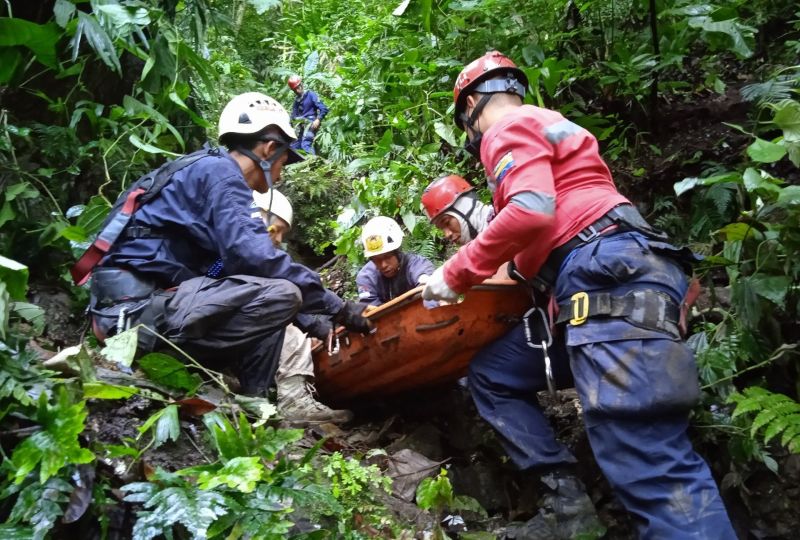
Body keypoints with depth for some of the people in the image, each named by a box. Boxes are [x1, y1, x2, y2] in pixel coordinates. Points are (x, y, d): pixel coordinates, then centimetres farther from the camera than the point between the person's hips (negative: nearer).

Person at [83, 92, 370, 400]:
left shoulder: (208, 170, 22)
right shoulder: (221, 171, -6)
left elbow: (236, 255, 21)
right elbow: (249, 254, -22)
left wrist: (318, 325, 20)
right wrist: (334, 304, -14)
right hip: (139, 302, -10)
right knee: (279, 294, -19)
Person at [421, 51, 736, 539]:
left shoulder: (509, 128, 2)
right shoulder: (541, 124, 32)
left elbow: (532, 210, -17)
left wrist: (456, 274, -7)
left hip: (611, 280, -11)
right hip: (597, 289, 11)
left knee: (648, 460, -18)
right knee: (491, 375, 17)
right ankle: (565, 495, 8)